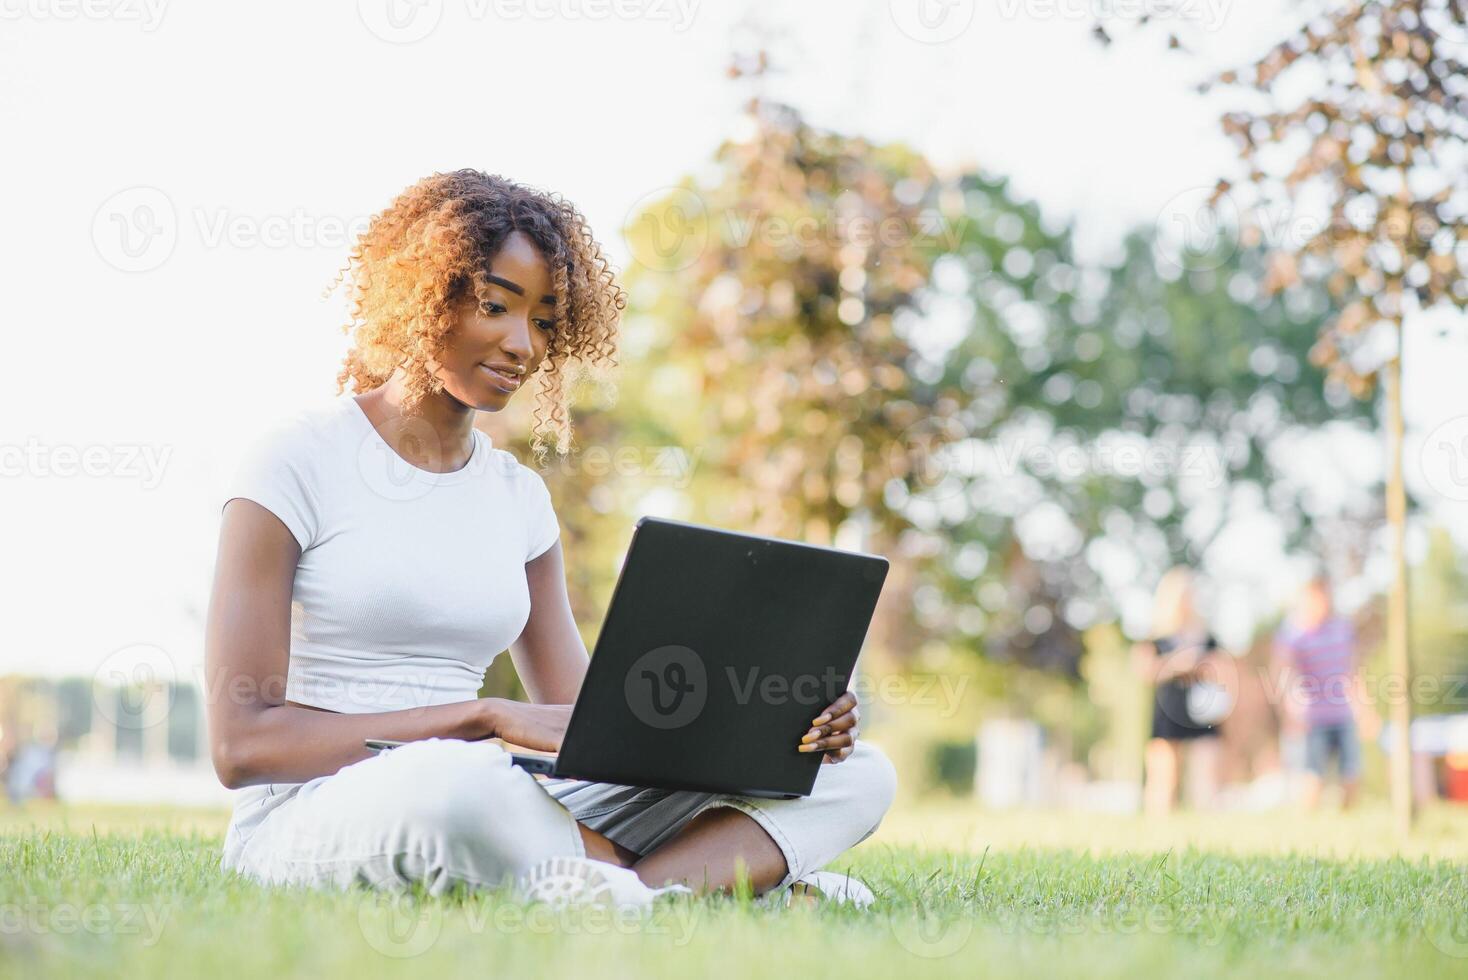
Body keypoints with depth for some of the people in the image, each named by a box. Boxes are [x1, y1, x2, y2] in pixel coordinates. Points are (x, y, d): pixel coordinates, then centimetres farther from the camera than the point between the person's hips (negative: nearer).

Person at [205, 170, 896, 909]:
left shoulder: (520, 498, 16)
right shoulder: (299, 461, -2)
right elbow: (240, 743, -11)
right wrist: (489, 719, -18)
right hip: (307, 823, -6)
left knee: (856, 774, -6)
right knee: (452, 783, -44)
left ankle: (628, 892, -33)